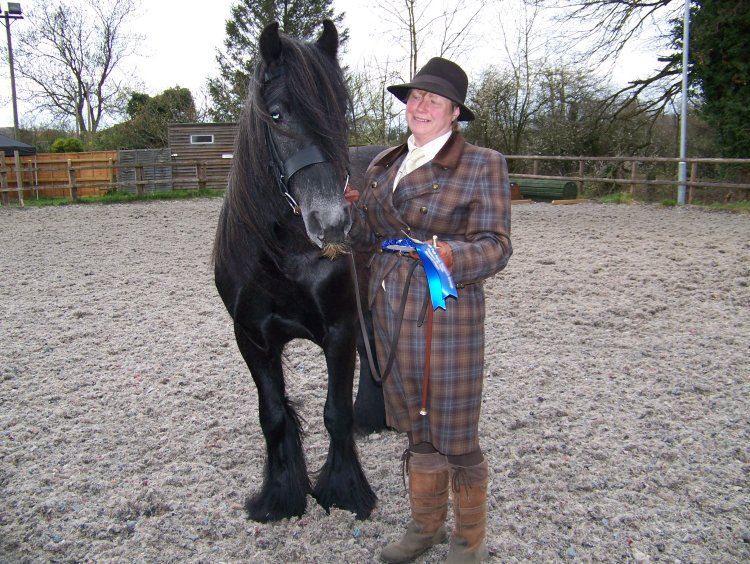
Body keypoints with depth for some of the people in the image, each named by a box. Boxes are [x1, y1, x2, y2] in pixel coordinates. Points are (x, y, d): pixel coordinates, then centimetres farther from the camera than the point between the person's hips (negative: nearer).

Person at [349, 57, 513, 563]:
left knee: (455, 436, 7)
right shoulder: (384, 165, 11)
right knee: (416, 429, 18)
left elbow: (495, 245, -12)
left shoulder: (483, 165, -6)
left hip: (447, 314, -5)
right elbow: (363, 239, 15)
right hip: (389, 313, 6)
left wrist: (450, 255, -31)